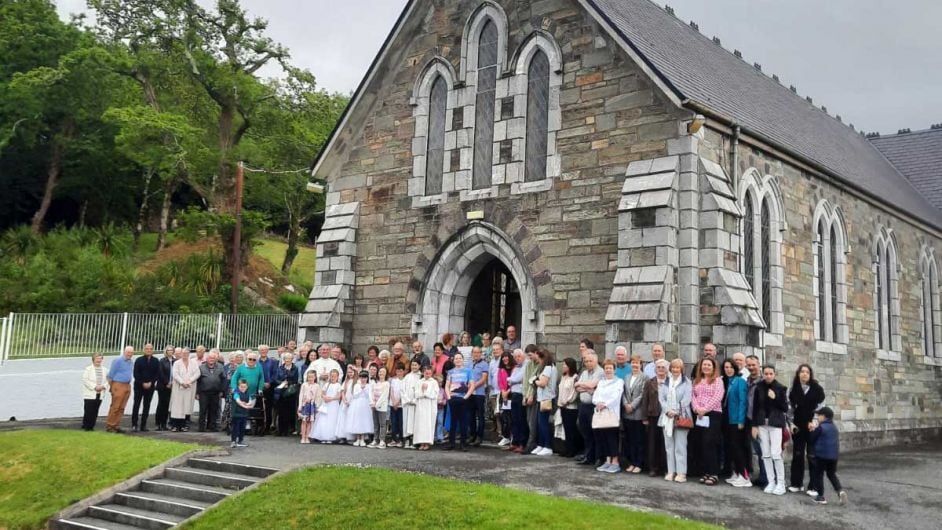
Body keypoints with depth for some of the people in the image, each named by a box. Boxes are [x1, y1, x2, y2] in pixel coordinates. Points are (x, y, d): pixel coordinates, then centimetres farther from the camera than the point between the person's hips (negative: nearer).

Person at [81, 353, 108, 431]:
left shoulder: (104, 370, 12)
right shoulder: (88, 369, -2)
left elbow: (107, 380, 11)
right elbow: (85, 380, -9)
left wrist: (103, 386, -9)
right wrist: (95, 387, -15)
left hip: (99, 394, 4)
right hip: (90, 394, -4)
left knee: (95, 412, 5)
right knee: (89, 411, -6)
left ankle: (91, 426, 14)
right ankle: (86, 426, 5)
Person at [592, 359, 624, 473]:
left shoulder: (619, 381, 6)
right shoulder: (601, 382, 22)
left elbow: (616, 397, -7)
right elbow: (595, 396, 13)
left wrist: (605, 404, -13)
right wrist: (598, 403, -8)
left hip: (612, 414, -5)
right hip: (599, 414, 5)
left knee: (612, 438, -11)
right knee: (602, 438, 2)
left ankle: (615, 463, -6)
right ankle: (608, 461, 10)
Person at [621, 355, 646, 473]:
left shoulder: (644, 377, -5)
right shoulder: (627, 377, 16)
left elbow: (642, 394, -11)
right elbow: (624, 393, 11)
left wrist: (632, 405, -14)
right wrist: (626, 404, -5)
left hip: (638, 413, -6)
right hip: (627, 413, 6)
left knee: (639, 440, 0)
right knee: (630, 439, 9)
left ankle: (638, 464, 6)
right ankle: (631, 462, 15)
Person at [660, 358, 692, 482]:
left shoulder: (686, 382, 2)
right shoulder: (665, 382, 13)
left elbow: (686, 399, -6)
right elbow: (661, 397, 5)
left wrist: (676, 412, -13)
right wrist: (667, 410, -10)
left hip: (681, 417, -4)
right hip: (667, 417, 4)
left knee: (680, 446, -6)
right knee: (669, 445, 6)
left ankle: (681, 472, -4)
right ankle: (671, 471, 12)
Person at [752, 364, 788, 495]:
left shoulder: (780, 388, -1)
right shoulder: (759, 387, 4)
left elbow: (785, 408, 0)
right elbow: (755, 407, 6)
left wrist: (775, 398, -14)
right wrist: (754, 425, 2)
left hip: (776, 423, -3)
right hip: (762, 423, 3)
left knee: (776, 454, -10)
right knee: (766, 454, 3)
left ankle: (781, 483, -1)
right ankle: (771, 482, 10)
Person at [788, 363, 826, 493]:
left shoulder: (817, 389, -4)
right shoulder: (793, 389, 4)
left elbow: (821, 407, -4)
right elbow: (790, 407, 6)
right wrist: (792, 423, -2)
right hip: (798, 426, 3)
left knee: (812, 455, -1)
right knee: (797, 454, 7)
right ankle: (796, 483, 14)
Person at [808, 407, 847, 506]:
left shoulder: (820, 428, -12)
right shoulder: (835, 427, 11)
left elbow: (811, 440, -10)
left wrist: (811, 430, 8)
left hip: (821, 456, -7)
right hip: (834, 456, 7)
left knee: (818, 475, 5)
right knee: (832, 474, 19)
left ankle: (820, 496, 7)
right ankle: (840, 490, -1)